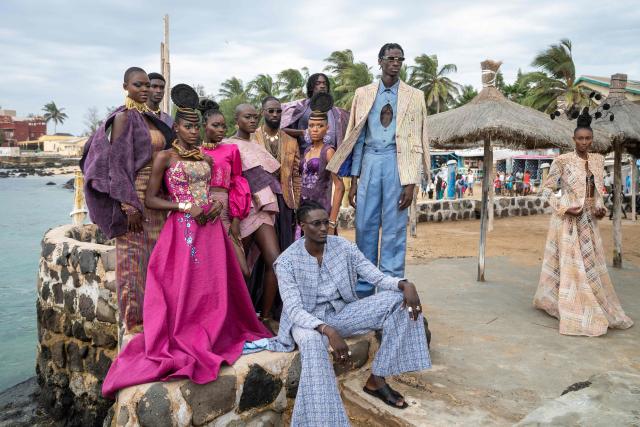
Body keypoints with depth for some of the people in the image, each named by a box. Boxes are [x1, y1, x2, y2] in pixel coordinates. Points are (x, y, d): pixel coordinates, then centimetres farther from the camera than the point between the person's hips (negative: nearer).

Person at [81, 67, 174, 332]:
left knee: (154, 253, 12)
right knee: (133, 255, -1)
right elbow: (118, 162, -15)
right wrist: (128, 204, -21)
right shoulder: (123, 117, -8)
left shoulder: (151, 118, 15)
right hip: (134, 195, -8)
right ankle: (134, 318, 9)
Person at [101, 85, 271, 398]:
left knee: (214, 286, 7)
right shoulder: (165, 157, -1)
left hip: (211, 228, 5)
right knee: (181, 288, -3)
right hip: (182, 230, -5)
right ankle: (178, 346, 9)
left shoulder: (206, 158, 14)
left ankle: (210, 339, 22)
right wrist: (184, 207, -15)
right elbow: (150, 199, -3)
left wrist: (217, 205, -1)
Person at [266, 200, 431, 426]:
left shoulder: (343, 246, -6)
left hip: (341, 312, 5)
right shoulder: (287, 261, -16)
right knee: (313, 342, -42)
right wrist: (327, 330, -41)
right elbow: (294, 310, -23)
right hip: (307, 320, -4)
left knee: (398, 299, -14)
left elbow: (377, 276, -7)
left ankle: (376, 379, -9)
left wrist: (404, 284, -29)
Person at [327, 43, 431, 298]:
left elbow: (416, 141, 3)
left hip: (397, 162, -2)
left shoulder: (414, 96, 6)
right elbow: (358, 137, 10)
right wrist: (354, 179, 5)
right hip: (369, 161, 2)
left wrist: (411, 182, -5)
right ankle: (363, 289, 16)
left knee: (394, 229, 0)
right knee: (364, 226, 3)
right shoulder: (363, 94, 11)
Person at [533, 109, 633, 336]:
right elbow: (546, 189, -7)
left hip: (589, 221, 6)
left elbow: (598, 190, 18)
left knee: (592, 265, 13)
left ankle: (596, 311, 30)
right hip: (568, 220, -6)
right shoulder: (562, 160, -9)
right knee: (572, 264, -3)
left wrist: (600, 208, 0)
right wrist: (564, 209, -17)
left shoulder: (598, 160, 9)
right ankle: (578, 317, 5)